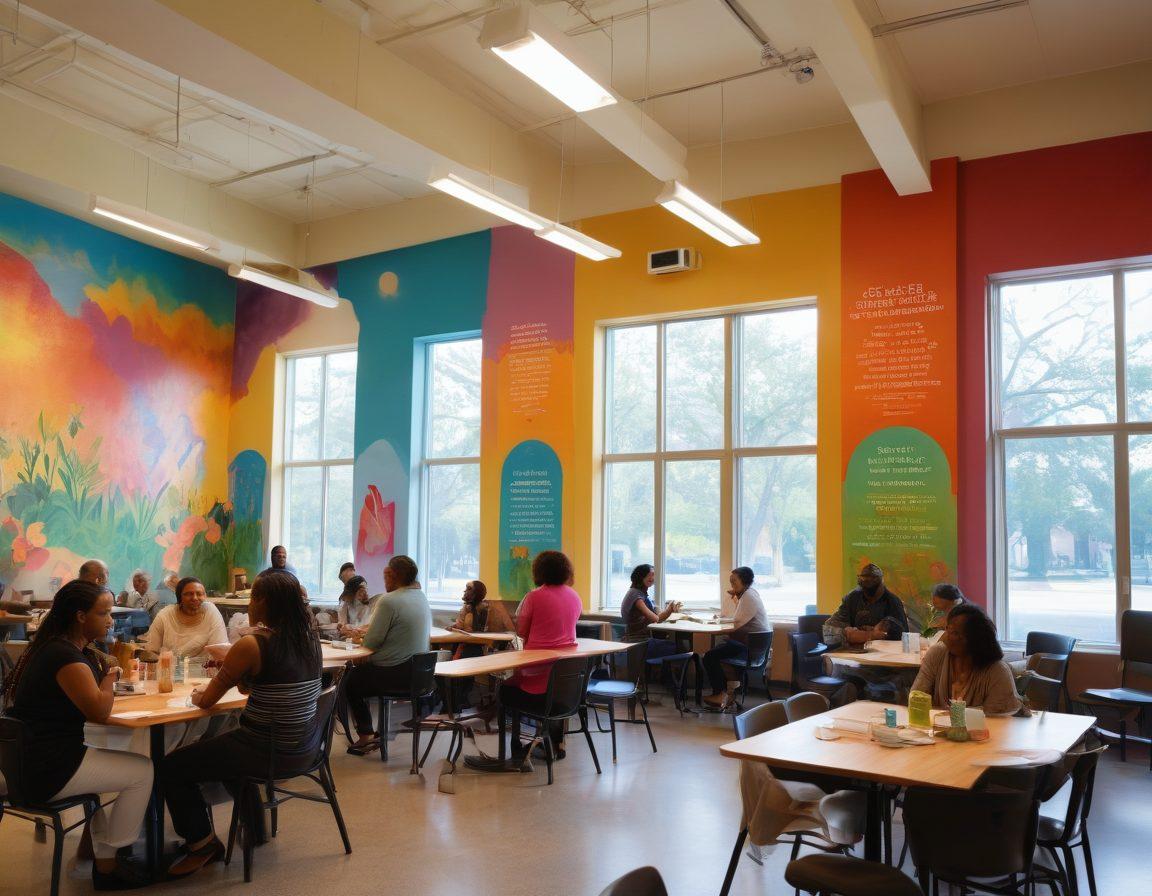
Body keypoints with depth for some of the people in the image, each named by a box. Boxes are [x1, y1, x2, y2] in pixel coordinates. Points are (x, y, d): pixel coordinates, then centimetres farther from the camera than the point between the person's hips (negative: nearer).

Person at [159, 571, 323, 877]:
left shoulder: (251, 645, -19)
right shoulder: (309, 638, 1)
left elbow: (206, 701, -9)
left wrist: (198, 692, 12)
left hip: (268, 753, -8)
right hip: (305, 748, 8)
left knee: (170, 769, 10)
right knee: (218, 743, 34)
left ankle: (201, 843, 22)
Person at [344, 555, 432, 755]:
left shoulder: (388, 601, -19)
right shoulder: (421, 597, 7)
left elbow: (372, 642, -16)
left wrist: (359, 636, 6)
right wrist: (365, 633, 16)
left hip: (396, 674, -8)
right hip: (418, 671, 8)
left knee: (351, 680, 16)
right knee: (362, 670, 27)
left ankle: (366, 737, 20)